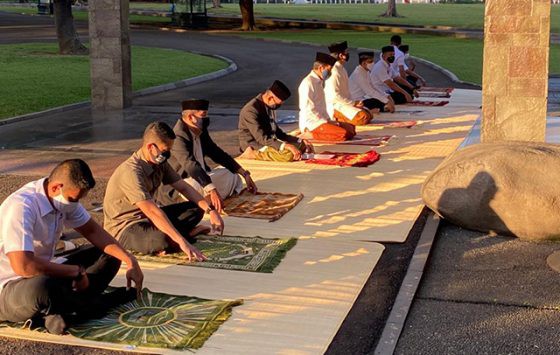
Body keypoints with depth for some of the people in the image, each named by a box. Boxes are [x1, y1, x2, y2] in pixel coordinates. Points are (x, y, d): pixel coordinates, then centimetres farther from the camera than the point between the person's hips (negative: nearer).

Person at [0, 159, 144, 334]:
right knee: (39, 287, -42)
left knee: (110, 255, 2)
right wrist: (77, 272, -24)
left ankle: (63, 312, -16)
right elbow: (23, 266, -35)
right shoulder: (21, 207, -27)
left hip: (46, 276, 8)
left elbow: (93, 231, 8)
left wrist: (130, 260, -5)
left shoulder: (67, 198, -2)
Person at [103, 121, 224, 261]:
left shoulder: (160, 163, -1)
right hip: (124, 228, -9)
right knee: (164, 239, -38)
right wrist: (182, 242, -41)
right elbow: (152, 212, -36)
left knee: (195, 208, 2)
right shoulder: (131, 172, -29)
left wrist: (211, 210, -8)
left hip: (146, 218, 9)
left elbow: (184, 188, 5)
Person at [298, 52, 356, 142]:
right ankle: (309, 135, -15)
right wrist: (326, 122, -16)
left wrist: (328, 120, 8)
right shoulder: (308, 83, -12)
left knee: (351, 129, -1)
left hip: (321, 120, 10)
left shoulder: (319, 82, 20)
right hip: (311, 123, -10)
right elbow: (308, 110, -18)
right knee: (343, 134, -26)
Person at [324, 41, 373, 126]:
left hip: (345, 103, 10)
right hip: (335, 107, -10)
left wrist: (354, 102, 2)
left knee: (369, 115, 2)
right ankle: (339, 119, -10)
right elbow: (334, 96, -22)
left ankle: (340, 118, 2)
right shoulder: (334, 71, -17)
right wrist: (353, 103, -17)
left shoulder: (342, 69, 14)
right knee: (364, 117, -23)